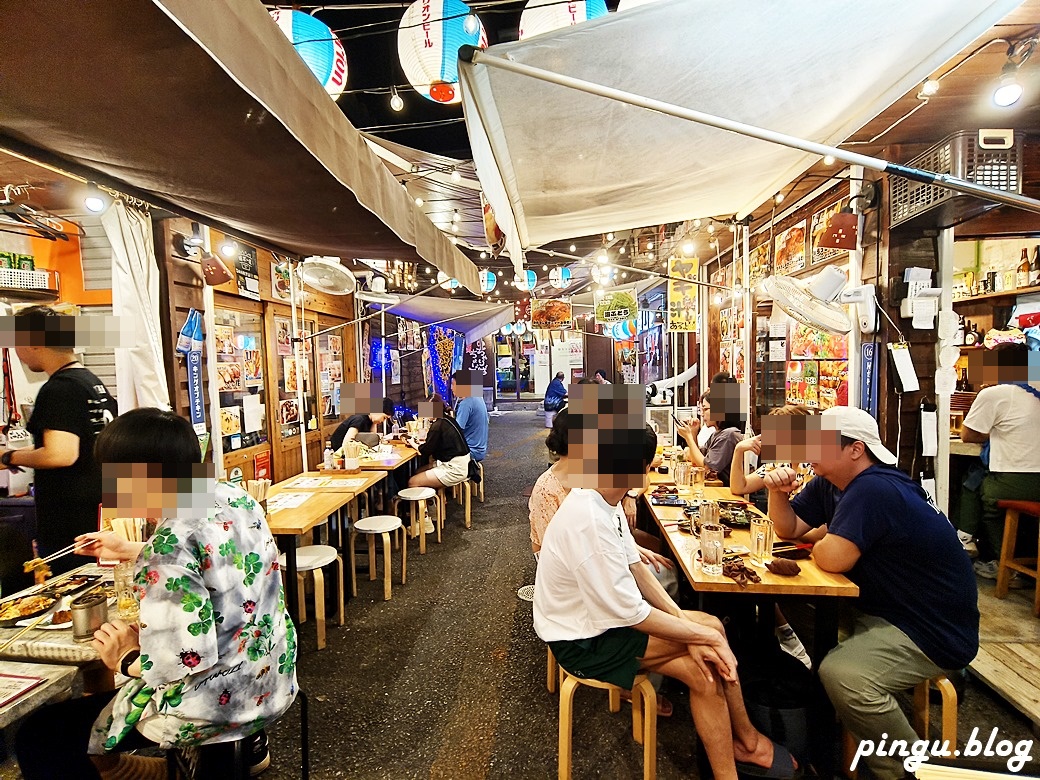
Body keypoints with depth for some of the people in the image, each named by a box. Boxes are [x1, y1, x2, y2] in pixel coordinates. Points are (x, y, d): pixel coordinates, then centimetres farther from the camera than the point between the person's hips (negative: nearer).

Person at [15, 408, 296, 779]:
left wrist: (127, 658, -9)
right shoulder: (235, 497, -4)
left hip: (219, 705, -8)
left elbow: (186, 661, -29)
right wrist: (130, 551, 19)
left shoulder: (170, 547, -27)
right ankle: (249, 744, 41)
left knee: (38, 740, 8)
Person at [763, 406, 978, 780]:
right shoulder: (829, 482, 3)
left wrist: (821, 543, -9)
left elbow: (831, 559, -32)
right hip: (880, 606, 10)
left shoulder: (873, 489, -28)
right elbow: (788, 529, 6)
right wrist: (778, 492, -13)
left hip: (935, 631, -10)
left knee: (841, 675, -29)